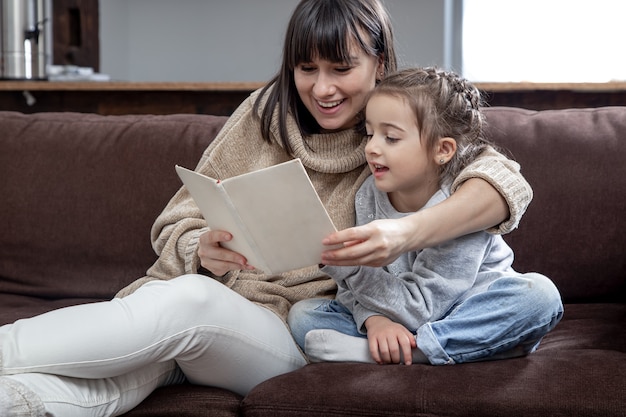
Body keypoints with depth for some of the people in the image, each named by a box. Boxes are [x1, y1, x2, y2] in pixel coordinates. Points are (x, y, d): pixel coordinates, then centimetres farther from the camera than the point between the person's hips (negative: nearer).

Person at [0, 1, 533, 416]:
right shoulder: (264, 113, 9)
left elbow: (507, 181, -16)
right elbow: (178, 221, 10)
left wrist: (406, 232, -35)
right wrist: (201, 250, -16)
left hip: (286, 338, -3)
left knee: (189, 300, -35)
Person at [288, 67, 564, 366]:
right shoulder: (369, 197, -6)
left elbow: (422, 309, -24)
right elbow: (353, 291, -5)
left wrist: (346, 264, -33)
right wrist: (375, 321, -29)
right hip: (394, 324, 3)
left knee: (539, 295, -32)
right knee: (303, 314, -11)